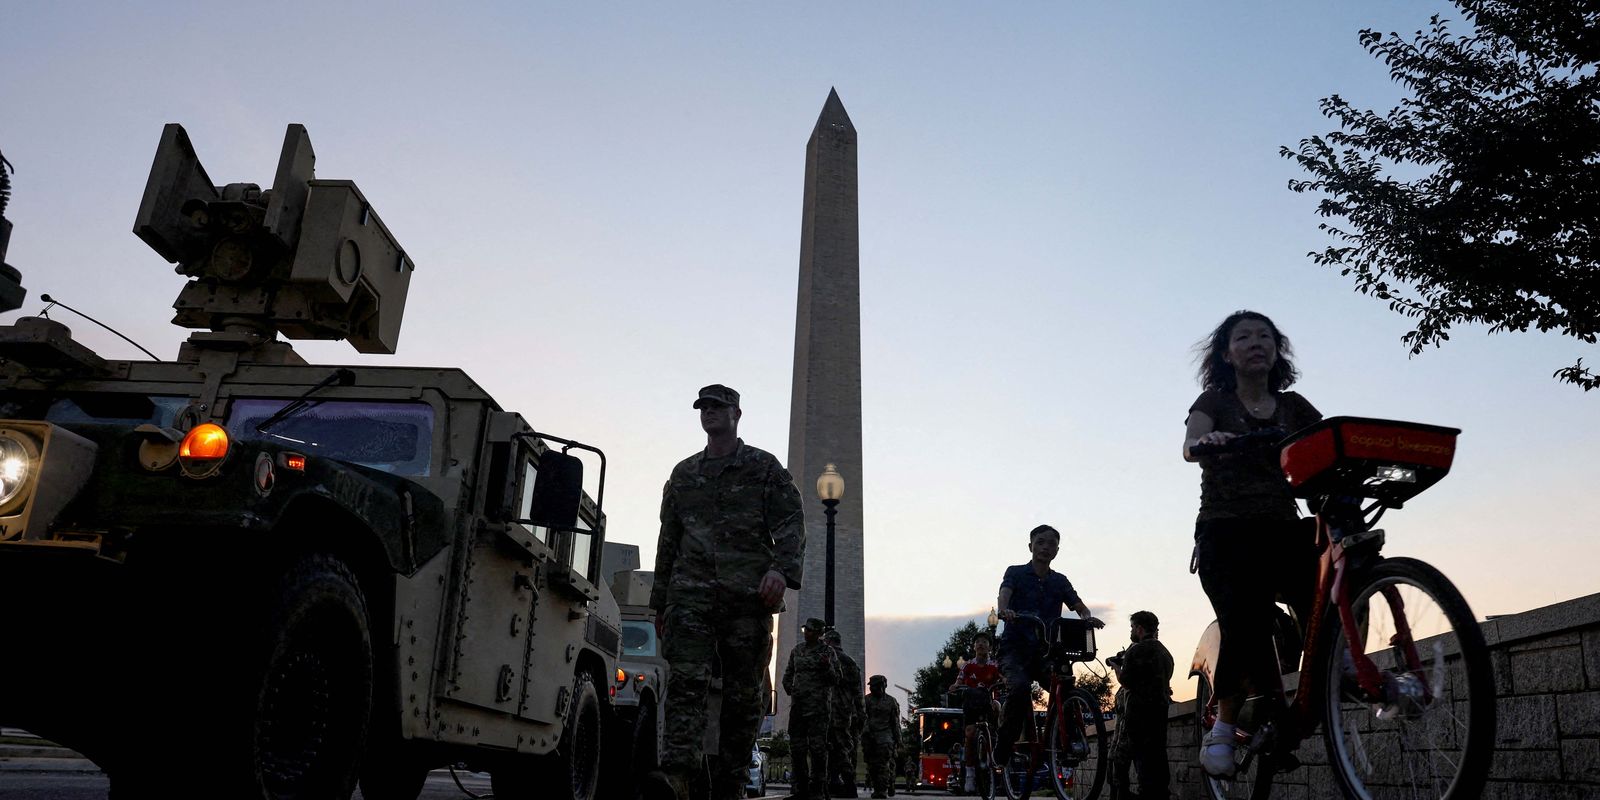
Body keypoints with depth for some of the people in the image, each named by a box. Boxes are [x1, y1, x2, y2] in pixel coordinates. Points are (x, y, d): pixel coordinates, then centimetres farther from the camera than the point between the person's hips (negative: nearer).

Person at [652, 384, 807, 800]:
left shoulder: (765, 467, 11)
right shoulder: (683, 474, 21)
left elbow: (790, 524, 1)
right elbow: (668, 542, 23)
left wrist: (782, 568, -17)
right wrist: (661, 602, 19)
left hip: (748, 594, -2)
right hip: (690, 592, 2)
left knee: (743, 694, 0)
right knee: (685, 682, -14)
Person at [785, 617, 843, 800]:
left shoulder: (828, 652, 0)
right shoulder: (797, 650, 14)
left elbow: (835, 680, -1)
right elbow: (788, 673, 25)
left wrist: (827, 667, -19)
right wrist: (789, 689, 8)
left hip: (818, 706, -5)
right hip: (798, 705, 6)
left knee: (817, 747, -8)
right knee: (796, 747, 6)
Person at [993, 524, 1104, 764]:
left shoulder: (1060, 581, 14)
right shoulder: (1016, 573, 3)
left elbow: (1079, 606, 4)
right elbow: (1004, 594, -16)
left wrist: (1088, 617, -20)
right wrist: (1004, 610, -39)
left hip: (1046, 651, 4)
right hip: (1015, 648, -4)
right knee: (1021, 687, -31)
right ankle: (1003, 748, -17)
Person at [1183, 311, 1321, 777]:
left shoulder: (1293, 407, 16)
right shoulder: (1215, 401, 6)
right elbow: (1191, 446, -14)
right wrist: (1207, 440, -38)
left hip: (1282, 529, 3)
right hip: (1227, 533, -3)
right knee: (1246, 625, -22)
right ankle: (1224, 728, -4)